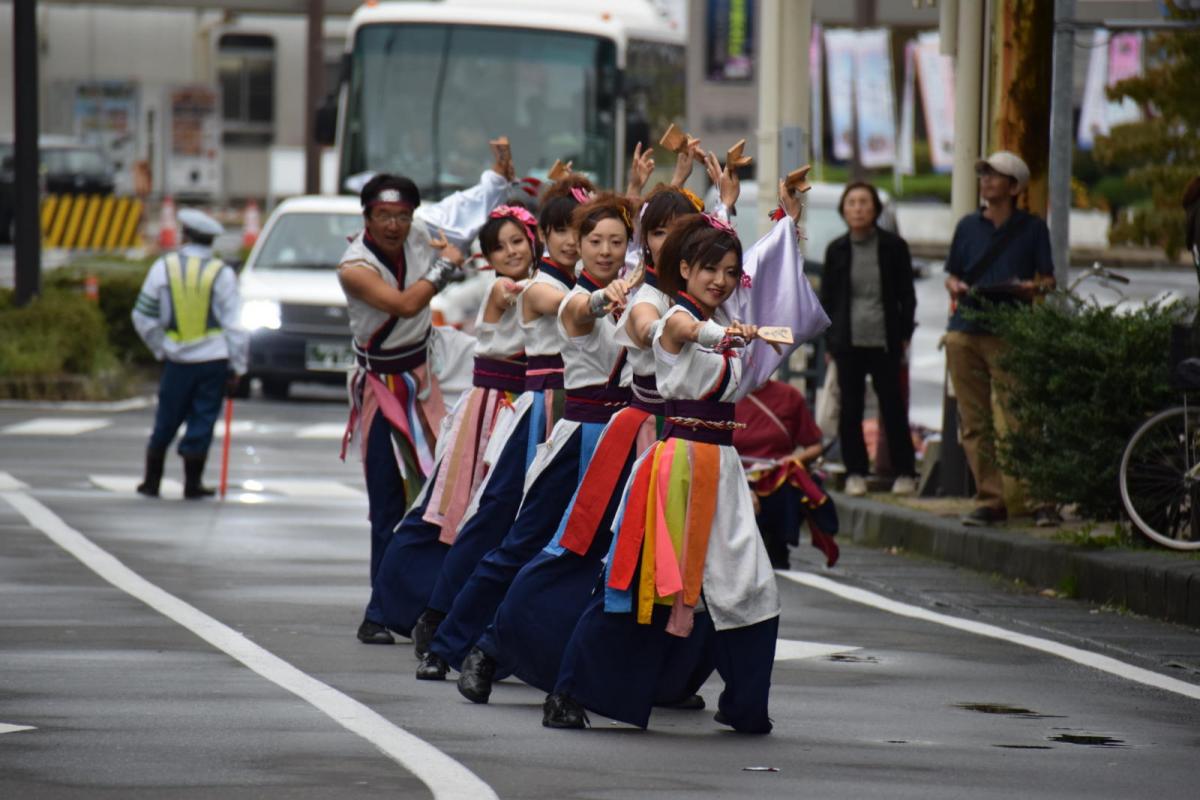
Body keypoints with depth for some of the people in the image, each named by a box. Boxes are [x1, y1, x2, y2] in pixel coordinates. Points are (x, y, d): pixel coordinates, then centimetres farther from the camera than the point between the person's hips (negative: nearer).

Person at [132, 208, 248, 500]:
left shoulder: (164, 267, 0)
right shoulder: (222, 273, -4)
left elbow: (143, 317, 2)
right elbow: (235, 325, -5)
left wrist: (161, 349, 14)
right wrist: (237, 367, 1)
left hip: (178, 359, 1)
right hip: (214, 358, -1)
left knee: (165, 422, 12)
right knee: (202, 421, 4)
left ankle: (151, 481, 16)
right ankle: (192, 484, 5)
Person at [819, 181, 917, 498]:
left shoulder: (893, 246, 3)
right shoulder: (837, 250, 8)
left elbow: (907, 296, 6)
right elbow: (826, 297, 11)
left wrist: (904, 336, -1)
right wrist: (829, 340, 5)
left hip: (884, 341, -2)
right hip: (849, 341, 2)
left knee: (893, 407, 0)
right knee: (850, 409, 2)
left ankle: (904, 472, 8)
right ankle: (855, 473, 10)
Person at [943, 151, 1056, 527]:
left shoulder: (1032, 228, 7)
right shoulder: (968, 226, 16)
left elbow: (1048, 279, 7)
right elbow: (951, 275, 19)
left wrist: (1032, 288, -15)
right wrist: (957, 287, -4)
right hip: (965, 331, 4)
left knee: (1019, 421, -11)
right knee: (974, 423, 2)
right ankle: (990, 500, 6)